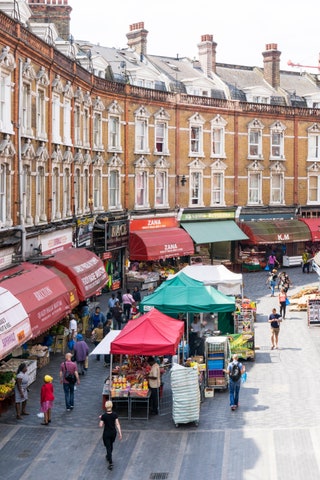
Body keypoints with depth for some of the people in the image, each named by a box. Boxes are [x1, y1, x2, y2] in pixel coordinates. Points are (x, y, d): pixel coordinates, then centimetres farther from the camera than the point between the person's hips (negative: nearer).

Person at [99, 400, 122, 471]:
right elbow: (117, 424, -13)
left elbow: (101, 426, -14)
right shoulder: (115, 414, -13)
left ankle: (111, 463, -8)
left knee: (108, 447, 2)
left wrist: (100, 419, 2)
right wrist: (120, 433, -9)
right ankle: (108, 456, 50)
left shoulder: (104, 416, -19)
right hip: (113, 432, 3)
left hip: (106, 433, -3)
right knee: (111, 444, 28)